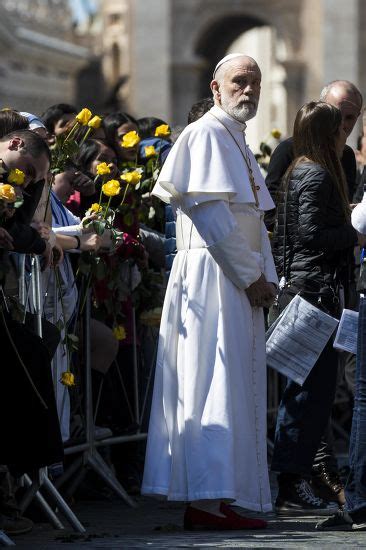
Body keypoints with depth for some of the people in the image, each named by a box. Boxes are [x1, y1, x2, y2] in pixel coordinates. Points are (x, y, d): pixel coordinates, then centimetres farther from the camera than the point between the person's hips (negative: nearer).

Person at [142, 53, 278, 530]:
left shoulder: (239, 144, 22)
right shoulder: (207, 135, -9)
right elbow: (211, 214, -17)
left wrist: (266, 277, 8)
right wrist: (250, 276, -14)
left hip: (241, 282, 10)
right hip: (211, 275, -10)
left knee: (236, 391, 8)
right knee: (214, 385, -13)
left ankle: (216, 499, 9)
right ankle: (207, 499, -15)